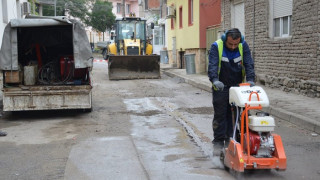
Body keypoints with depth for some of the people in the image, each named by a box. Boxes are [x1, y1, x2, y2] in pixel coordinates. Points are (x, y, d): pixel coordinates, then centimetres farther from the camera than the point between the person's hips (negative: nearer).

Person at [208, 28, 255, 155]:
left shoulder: (243, 46, -5)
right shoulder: (216, 46, -14)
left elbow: (248, 64, -10)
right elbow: (212, 65, -25)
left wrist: (250, 79, -26)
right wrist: (215, 80, -41)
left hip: (238, 86, 3)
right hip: (220, 87, -2)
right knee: (220, 115, 0)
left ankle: (230, 141, 17)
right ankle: (218, 142, 8)